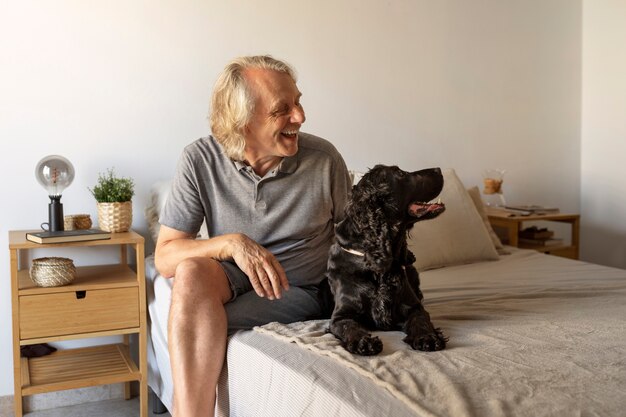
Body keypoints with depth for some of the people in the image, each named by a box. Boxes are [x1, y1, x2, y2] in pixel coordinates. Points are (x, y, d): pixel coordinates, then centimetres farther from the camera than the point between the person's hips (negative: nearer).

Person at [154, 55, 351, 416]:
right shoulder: (200, 160, -10)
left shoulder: (325, 158, -10)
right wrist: (231, 243, -28)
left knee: (196, 330, -26)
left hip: (301, 290, -1)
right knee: (191, 272, -32)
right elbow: (165, 257, -12)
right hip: (231, 280, 2)